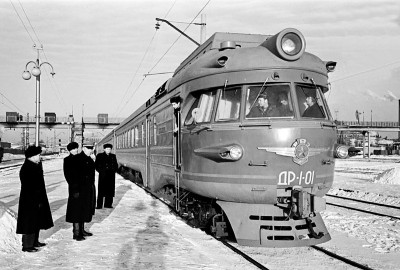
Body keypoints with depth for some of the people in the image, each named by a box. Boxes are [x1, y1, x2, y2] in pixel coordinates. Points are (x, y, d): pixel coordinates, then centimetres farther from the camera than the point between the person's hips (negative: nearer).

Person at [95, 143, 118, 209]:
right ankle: (99, 205, 0)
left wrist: (114, 170, 4)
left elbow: (116, 165, 19)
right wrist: (100, 171, -7)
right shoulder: (99, 156, 3)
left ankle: (108, 204, 11)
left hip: (111, 176, 4)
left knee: (110, 190, 4)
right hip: (103, 175, -4)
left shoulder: (113, 156, 14)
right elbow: (96, 164, 2)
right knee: (101, 190, -3)